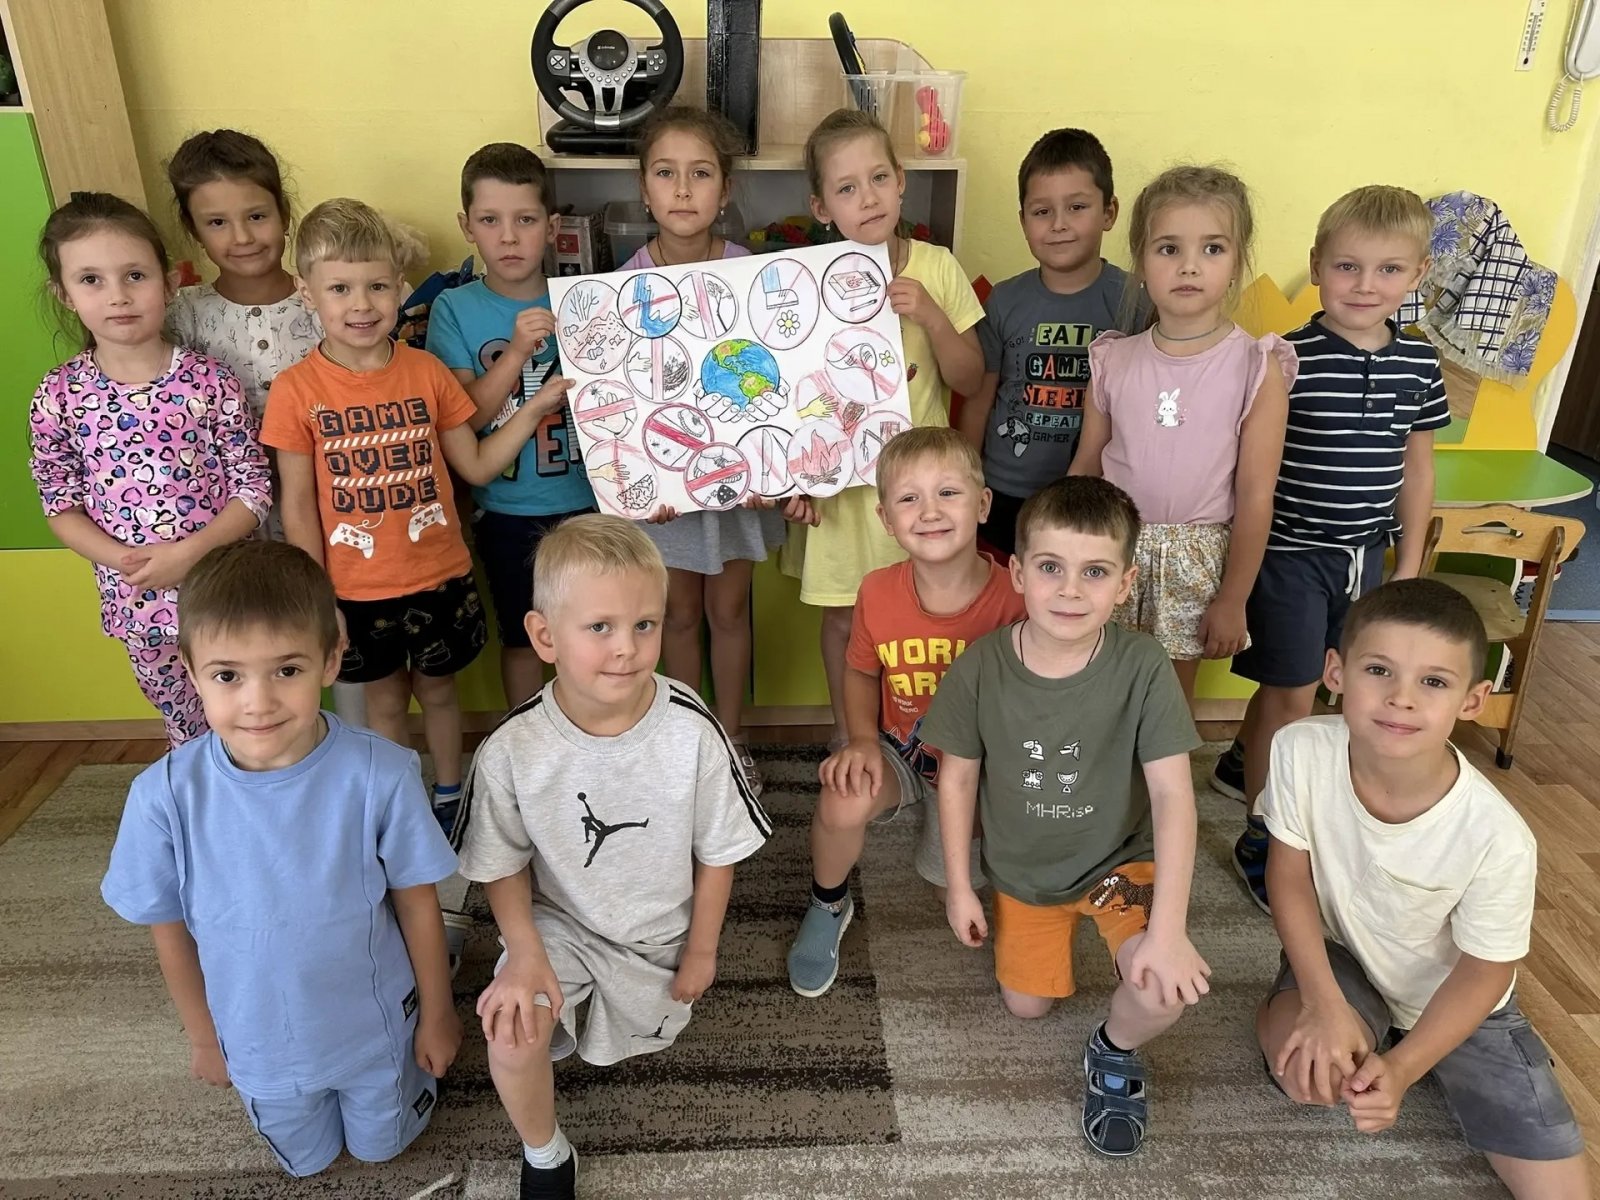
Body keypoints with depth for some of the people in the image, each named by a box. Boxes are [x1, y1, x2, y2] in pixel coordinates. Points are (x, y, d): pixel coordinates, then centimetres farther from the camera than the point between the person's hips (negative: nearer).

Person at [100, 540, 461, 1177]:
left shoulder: (380, 775, -29)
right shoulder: (165, 796, -25)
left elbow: (416, 901, -14)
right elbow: (170, 929, -7)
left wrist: (437, 1014, -2)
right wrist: (202, 1037, 6)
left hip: (376, 1029, -1)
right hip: (259, 1043, 2)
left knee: (381, 1147, 25)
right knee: (308, 1161, 28)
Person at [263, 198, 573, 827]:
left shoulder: (426, 371, -5)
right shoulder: (296, 390, -10)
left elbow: (476, 465, 1)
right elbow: (297, 505, -5)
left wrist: (534, 408, -10)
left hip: (439, 577, 1)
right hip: (357, 590, -1)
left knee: (437, 689, 19)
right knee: (385, 699, 17)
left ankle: (448, 794, 41)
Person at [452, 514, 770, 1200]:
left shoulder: (691, 731, -26)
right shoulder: (512, 751, -25)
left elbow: (718, 851, -10)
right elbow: (503, 862, -7)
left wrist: (701, 951, -1)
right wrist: (523, 950, -20)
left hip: (660, 929, 1)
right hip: (558, 921, -1)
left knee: (634, 1041, 17)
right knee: (512, 1036, -22)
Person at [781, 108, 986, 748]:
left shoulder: (936, 268, -4)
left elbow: (969, 379, -3)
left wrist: (931, 316, -18)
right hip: (838, 477, 0)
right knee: (844, 618, 12)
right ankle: (846, 736, 33)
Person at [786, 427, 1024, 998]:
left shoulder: (1014, 599, -24)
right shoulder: (878, 592, -15)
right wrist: (864, 740, -13)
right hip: (898, 750, 0)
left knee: (948, 874, -1)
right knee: (841, 806, -29)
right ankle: (828, 906, 6)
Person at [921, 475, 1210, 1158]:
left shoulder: (1141, 666, -27)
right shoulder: (980, 668, -22)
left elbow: (1173, 795, -25)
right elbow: (958, 778, -8)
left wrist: (1168, 929, -29)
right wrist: (959, 889, -2)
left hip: (1119, 861, -2)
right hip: (1021, 872, 2)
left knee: (1166, 989, -27)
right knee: (1027, 1007, 17)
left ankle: (1115, 1051, 10)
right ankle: (1058, 927, 49)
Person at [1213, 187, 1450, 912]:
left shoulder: (1420, 364, 2)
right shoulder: (1287, 361, -15)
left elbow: (1416, 469, 10)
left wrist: (1409, 566, 12)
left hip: (1366, 554, 5)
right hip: (1289, 553, -5)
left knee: (1290, 682, 16)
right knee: (1292, 694, 2)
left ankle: (1241, 763, 44)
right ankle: (1261, 840, 18)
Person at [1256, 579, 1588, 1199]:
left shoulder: (1497, 838, -32)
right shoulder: (1302, 751, -28)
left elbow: (1484, 973, -15)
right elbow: (1290, 878, -13)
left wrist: (1401, 1070, -23)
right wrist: (1325, 1004, -20)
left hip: (1457, 998, 0)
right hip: (1343, 951, 0)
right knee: (1304, 1070, -29)